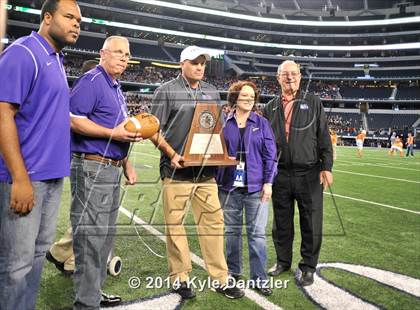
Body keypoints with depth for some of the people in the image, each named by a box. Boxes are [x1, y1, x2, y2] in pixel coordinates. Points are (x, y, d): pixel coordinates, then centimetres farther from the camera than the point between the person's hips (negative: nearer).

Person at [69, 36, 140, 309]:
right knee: (91, 237, -5)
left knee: (105, 236, 16)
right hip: (92, 168, -10)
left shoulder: (117, 89, 20)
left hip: (112, 170, 10)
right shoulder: (91, 80, -8)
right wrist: (114, 133, -21)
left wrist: (126, 163, 20)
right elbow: (74, 120, -19)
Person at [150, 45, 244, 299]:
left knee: (214, 222, 5)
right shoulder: (167, 91, 1)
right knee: (175, 224, 3)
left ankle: (220, 279, 16)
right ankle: (180, 278, 18)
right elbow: (154, 131, -2)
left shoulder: (212, 93, 15)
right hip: (177, 170, -4)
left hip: (206, 171, 4)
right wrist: (172, 154, -15)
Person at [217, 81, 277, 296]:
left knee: (257, 233, 2)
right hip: (229, 186, 1)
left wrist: (268, 182, -6)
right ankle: (233, 271, 28)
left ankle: (259, 278, 13)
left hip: (255, 187, -1)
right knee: (232, 230, 12)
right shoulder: (224, 123, 5)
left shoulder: (262, 123, 3)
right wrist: (215, 179, 3)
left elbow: (270, 155, 1)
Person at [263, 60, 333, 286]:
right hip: (280, 174, 2)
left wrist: (327, 166, -6)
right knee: (281, 222, 12)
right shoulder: (270, 107, 11)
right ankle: (283, 261, 30)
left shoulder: (313, 102, 5)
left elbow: (324, 137, 1)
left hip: (309, 174, -2)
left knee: (311, 223, 4)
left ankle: (308, 266, 21)